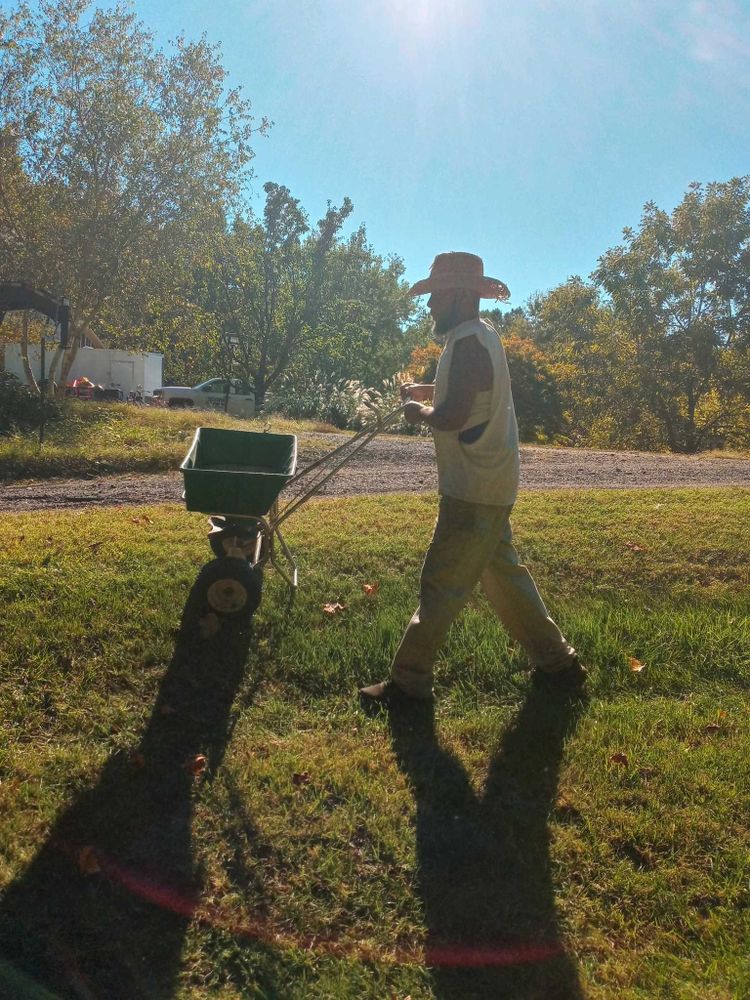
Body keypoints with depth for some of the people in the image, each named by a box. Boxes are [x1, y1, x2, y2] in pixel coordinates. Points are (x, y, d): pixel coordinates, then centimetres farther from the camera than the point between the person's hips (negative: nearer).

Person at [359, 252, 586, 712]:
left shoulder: (467, 343, -19)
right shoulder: (483, 334, 13)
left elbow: (453, 417, -28)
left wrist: (418, 411, -8)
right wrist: (423, 390, 11)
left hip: (474, 489, -10)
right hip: (490, 483, 10)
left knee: (441, 586, -3)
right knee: (503, 573, 19)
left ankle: (409, 682, 8)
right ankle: (557, 661, 29)